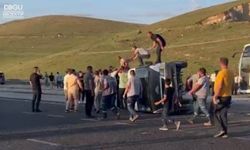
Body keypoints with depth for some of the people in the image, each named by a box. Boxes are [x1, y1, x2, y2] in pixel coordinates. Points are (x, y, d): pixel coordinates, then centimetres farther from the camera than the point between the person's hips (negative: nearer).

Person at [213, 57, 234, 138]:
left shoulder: (221, 73, -17)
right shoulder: (230, 73, 9)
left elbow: (219, 86, -21)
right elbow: (232, 86, 16)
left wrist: (215, 96, -16)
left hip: (221, 97, -8)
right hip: (228, 96, 8)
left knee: (217, 113, 2)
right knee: (224, 114, 11)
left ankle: (222, 130, -7)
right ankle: (225, 133, 11)